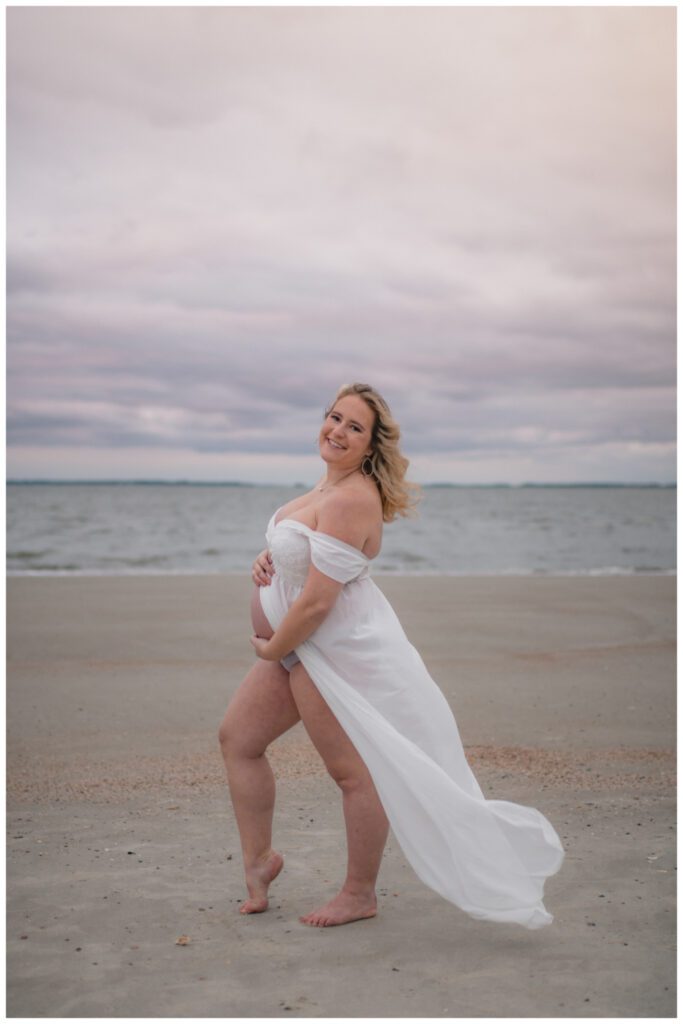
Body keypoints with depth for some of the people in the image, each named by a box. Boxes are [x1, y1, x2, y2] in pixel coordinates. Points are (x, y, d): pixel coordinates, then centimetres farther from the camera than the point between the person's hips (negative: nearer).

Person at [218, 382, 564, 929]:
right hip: (303, 644, 11)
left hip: (340, 648, -11)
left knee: (354, 771, 3)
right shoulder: (332, 484, 8)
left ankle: (359, 894, 18)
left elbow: (316, 602, -27)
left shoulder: (350, 499, -24)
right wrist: (268, 557, 4)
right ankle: (259, 858, 25)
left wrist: (272, 649, -11)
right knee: (238, 736, 13)